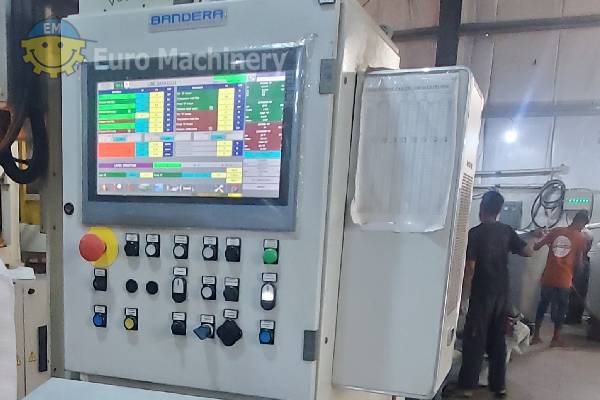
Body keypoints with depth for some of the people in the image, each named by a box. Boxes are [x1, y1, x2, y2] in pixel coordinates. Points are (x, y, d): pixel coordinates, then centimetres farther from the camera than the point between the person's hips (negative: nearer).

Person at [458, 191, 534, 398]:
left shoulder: (475, 233, -13)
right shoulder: (507, 231, 3)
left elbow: (470, 267, -16)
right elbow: (529, 252, 10)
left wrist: (463, 294, -7)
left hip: (482, 294, -5)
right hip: (502, 293, 5)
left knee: (474, 339, 2)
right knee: (498, 338, 14)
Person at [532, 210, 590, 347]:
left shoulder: (556, 231, 2)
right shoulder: (581, 238, -5)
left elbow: (536, 247, 3)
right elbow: (579, 262, -2)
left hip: (548, 277, 3)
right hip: (564, 280, -3)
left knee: (543, 304, 16)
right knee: (562, 307, 13)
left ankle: (536, 336, 20)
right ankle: (556, 339, 19)